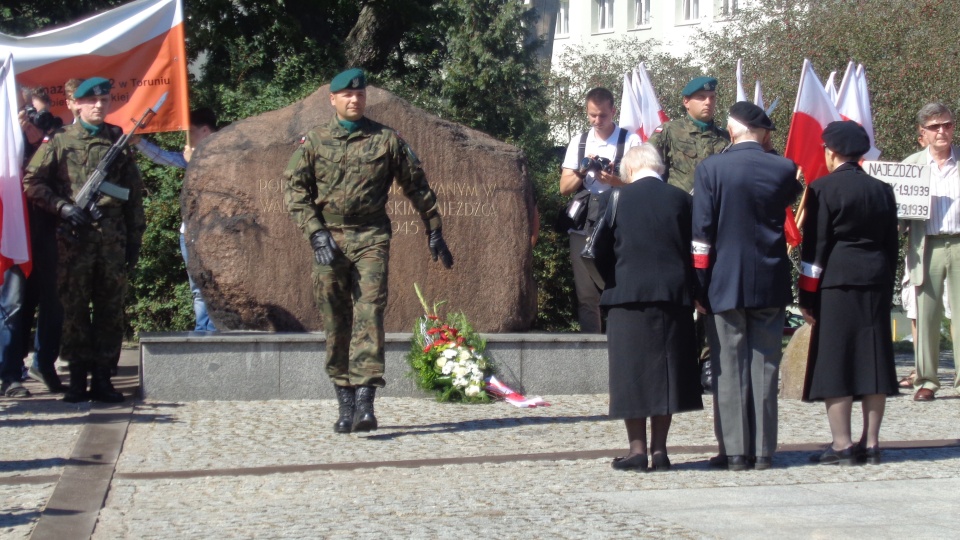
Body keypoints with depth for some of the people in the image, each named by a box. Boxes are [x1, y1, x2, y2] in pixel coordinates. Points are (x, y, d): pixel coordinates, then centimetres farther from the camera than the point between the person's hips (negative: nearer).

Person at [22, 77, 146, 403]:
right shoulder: (60, 140, 4)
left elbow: (134, 195, 14)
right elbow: (31, 182, 1)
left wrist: (135, 239, 10)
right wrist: (62, 207, -11)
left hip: (113, 238, 3)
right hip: (74, 238, -2)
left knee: (110, 308, 4)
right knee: (74, 308, 1)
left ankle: (102, 376, 11)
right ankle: (78, 378, 8)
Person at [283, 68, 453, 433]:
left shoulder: (386, 140, 8)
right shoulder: (314, 141, 9)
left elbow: (417, 187, 15)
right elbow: (294, 187, 2)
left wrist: (435, 232, 16)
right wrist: (316, 232, -10)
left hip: (371, 238, -1)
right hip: (328, 240, 1)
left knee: (369, 314, -15)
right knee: (335, 323, 4)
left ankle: (365, 403, -22)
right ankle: (345, 403, 12)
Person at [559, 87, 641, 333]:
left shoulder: (631, 141, 4)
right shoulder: (578, 142, 14)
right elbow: (564, 188, 12)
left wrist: (615, 181, -18)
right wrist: (582, 172, -7)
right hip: (583, 226, 3)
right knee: (586, 293, 2)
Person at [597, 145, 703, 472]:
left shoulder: (613, 200, -3)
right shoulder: (680, 199, 1)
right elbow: (693, 249, 4)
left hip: (628, 297, -2)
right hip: (673, 297, 2)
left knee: (631, 372, 4)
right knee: (666, 372, 10)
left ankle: (637, 449, 4)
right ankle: (659, 449, 11)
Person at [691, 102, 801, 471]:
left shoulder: (710, 169, -7)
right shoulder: (784, 170, -2)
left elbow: (701, 232, -8)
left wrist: (699, 287, -3)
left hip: (725, 284, -2)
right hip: (771, 284, 2)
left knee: (729, 369, 3)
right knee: (765, 367, 7)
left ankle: (735, 451, 3)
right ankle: (763, 451, 8)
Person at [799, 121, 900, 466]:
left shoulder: (823, 189, -6)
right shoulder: (882, 190, 10)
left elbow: (814, 246, -7)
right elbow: (892, 245, 13)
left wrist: (807, 297, -3)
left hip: (837, 285, -5)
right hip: (876, 287, 5)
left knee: (835, 363, -1)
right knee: (872, 360, 8)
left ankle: (841, 445, -3)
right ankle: (871, 443, 11)